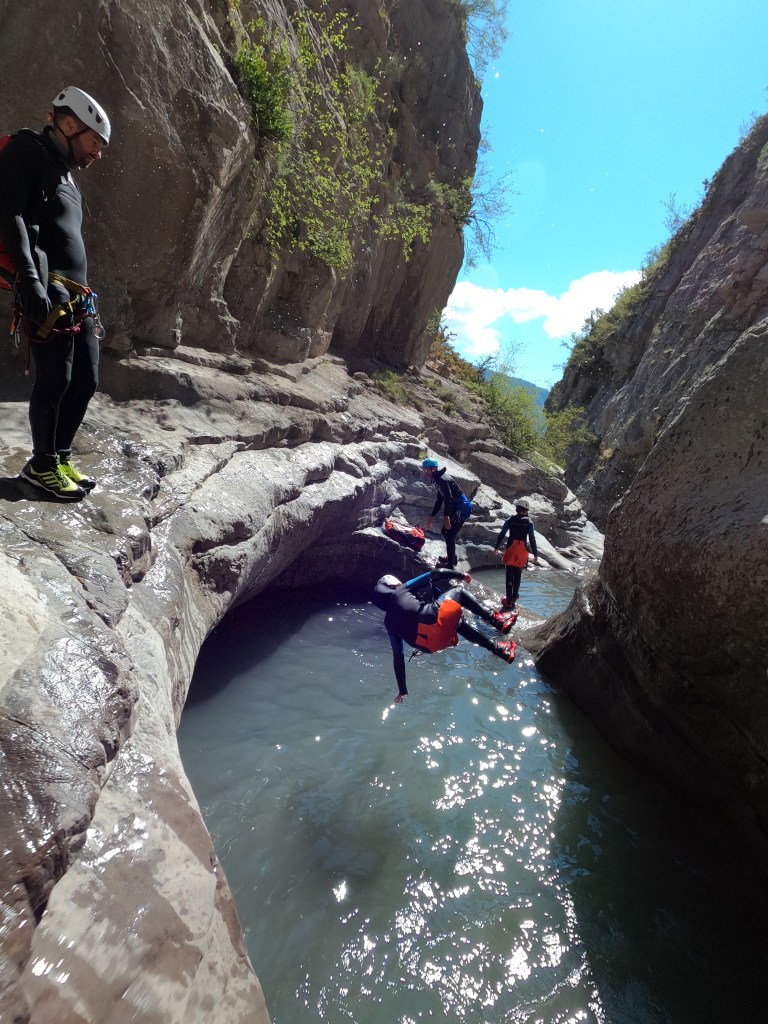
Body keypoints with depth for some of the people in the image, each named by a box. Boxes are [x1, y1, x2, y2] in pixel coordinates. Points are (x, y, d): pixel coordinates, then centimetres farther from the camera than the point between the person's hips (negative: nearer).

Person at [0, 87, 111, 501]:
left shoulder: (66, 176, 27)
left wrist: (91, 306, 24)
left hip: (79, 297, 9)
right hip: (48, 293, -9)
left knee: (86, 381, 7)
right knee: (55, 381, -8)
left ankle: (61, 456, 18)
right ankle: (43, 464, 4)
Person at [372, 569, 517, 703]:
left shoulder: (389, 622, 23)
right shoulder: (401, 590, 13)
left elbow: (398, 657, 25)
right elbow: (433, 574, 11)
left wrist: (402, 691, 33)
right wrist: (460, 575, 24)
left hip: (429, 647, 5)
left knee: (459, 623, 36)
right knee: (458, 591, 21)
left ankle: (498, 648, 36)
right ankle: (495, 619, 19)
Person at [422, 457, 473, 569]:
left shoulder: (443, 480, -21)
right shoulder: (438, 479, 11)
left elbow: (448, 498, -32)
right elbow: (440, 499, 19)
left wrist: (446, 516, -39)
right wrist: (432, 516, 21)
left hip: (462, 508, -10)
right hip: (457, 507, 10)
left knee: (449, 535, -9)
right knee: (445, 531, 21)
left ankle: (450, 565, -2)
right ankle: (451, 558, 37)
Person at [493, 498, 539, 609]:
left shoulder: (510, 520, 0)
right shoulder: (529, 522, -2)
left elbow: (502, 535, 1)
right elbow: (532, 539, -4)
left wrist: (496, 547, 13)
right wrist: (535, 555, 1)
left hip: (511, 549, 0)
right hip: (522, 551, 0)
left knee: (509, 575, 4)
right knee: (518, 575, 12)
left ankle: (509, 600, 4)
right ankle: (514, 598, 15)